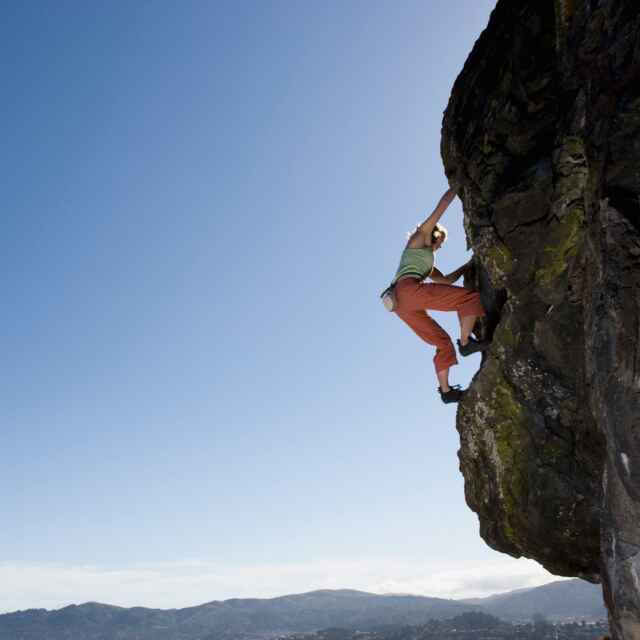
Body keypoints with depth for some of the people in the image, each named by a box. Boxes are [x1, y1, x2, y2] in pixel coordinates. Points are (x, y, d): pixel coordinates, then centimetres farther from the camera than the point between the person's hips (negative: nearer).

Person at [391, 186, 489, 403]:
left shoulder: (427, 263, 38)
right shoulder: (419, 238, 17)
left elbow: (446, 281, 42)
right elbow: (442, 206, 15)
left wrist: (468, 265, 43)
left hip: (401, 305, 9)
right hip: (409, 289, -9)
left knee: (442, 341, 11)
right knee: (470, 298, -7)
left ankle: (446, 391, 7)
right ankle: (466, 343, -6)